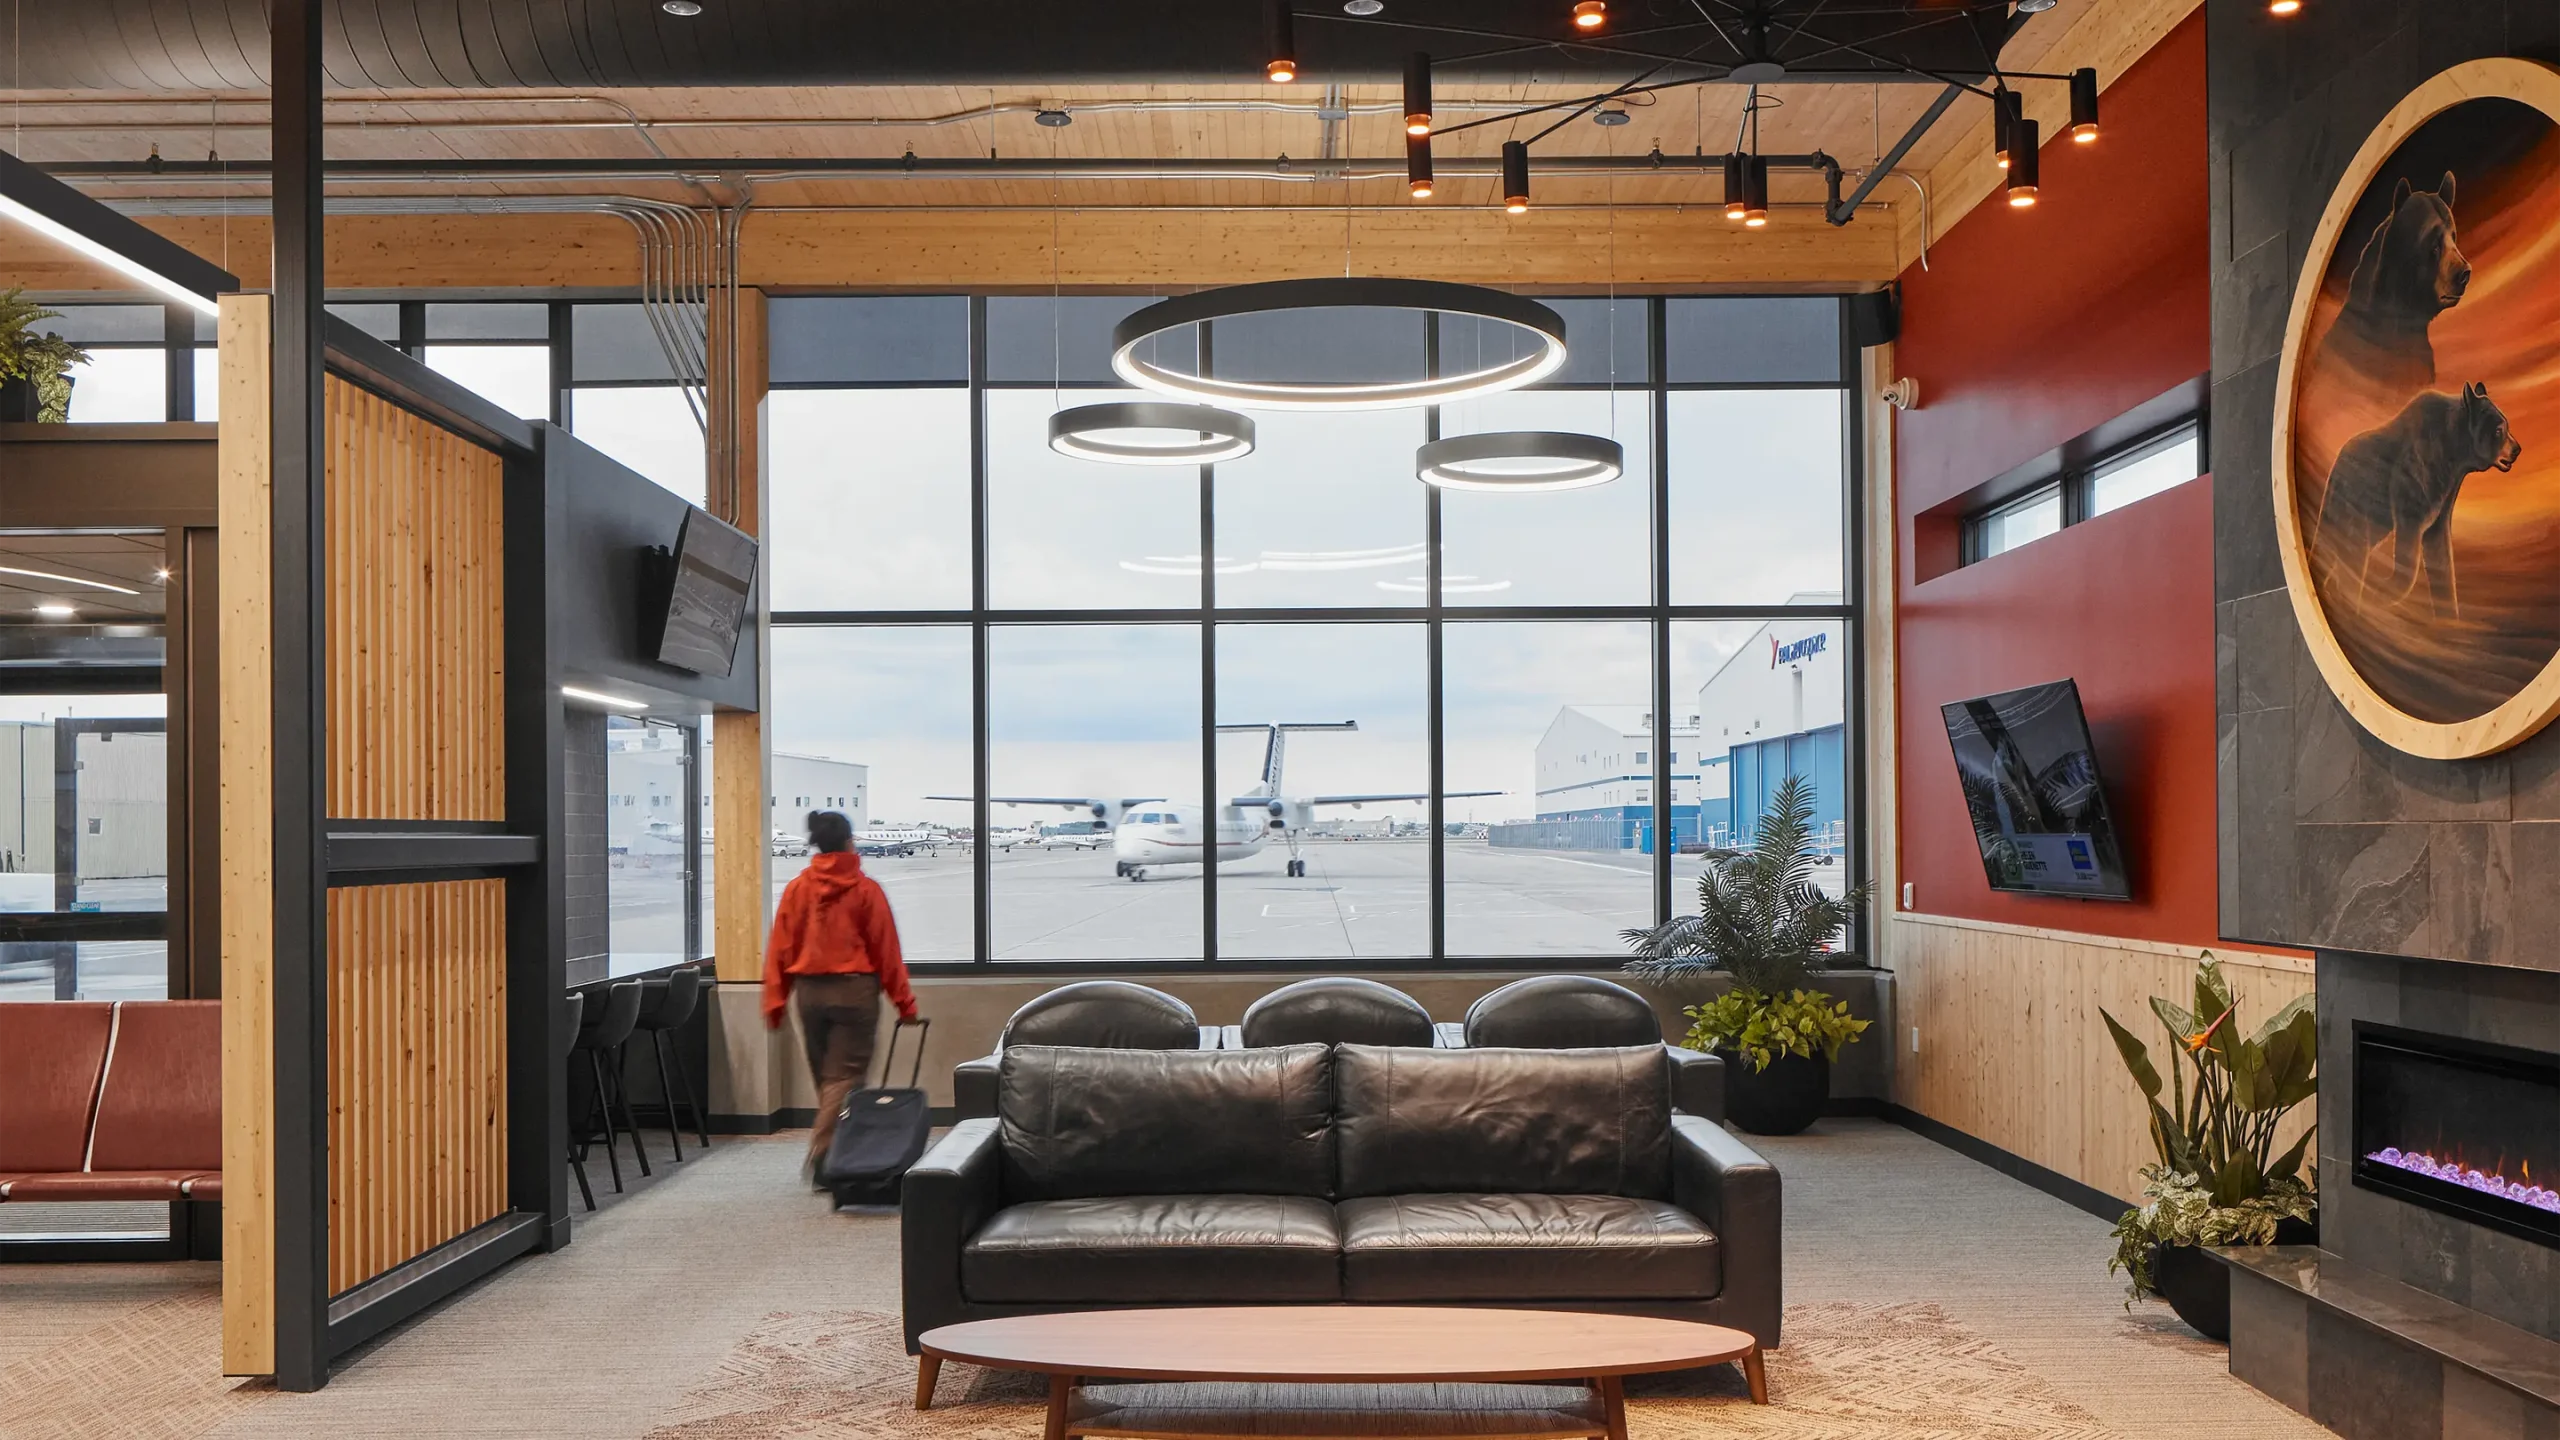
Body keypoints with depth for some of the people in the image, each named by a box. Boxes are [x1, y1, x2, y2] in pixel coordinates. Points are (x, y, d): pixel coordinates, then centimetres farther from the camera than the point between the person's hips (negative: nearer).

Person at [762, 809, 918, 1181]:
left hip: (810, 992, 4)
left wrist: (775, 1002, 8)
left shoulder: (796, 888, 2)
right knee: (845, 1077, -2)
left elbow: (780, 950, 2)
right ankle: (821, 1157, -15)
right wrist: (904, 1002, 0)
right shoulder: (865, 889, -6)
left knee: (825, 1078, 15)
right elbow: (886, 950, -5)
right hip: (854, 989, -4)